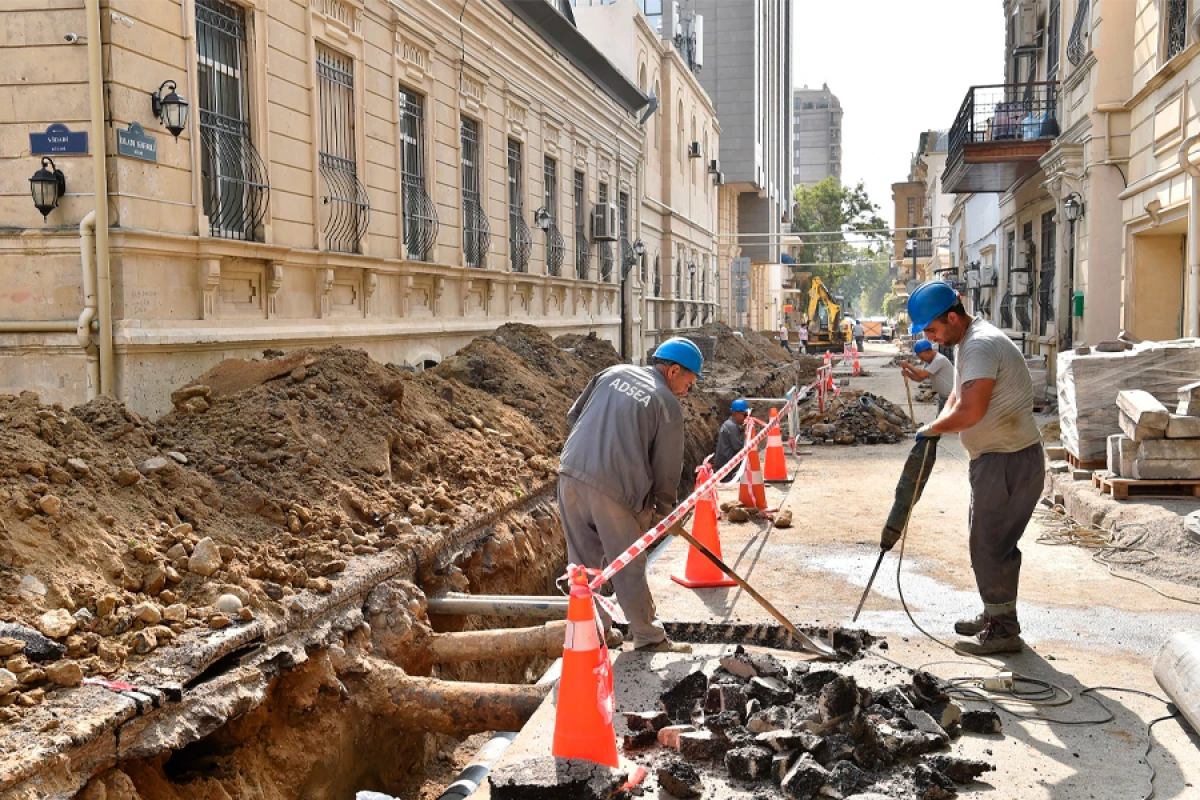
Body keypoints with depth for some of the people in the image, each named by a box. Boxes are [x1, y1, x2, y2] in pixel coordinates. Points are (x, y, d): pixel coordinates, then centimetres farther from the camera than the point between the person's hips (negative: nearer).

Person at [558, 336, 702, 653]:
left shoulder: (613, 373, 15)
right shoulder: (669, 405, 0)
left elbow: (573, 415, 21)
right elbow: (667, 468, 3)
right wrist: (665, 509, 18)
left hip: (571, 474, 5)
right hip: (614, 488, -5)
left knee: (584, 560, 16)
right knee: (629, 568, 6)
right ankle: (650, 639, 18)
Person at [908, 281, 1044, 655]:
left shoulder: (981, 346, -22)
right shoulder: (968, 341, 13)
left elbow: (971, 411, -32)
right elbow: (959, 393, 21)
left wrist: (931, 429, -15)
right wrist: (940, 423, 1)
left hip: (1010, 461, -11)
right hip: (996, 459, 11)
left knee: (990, 546, -3)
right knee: (992, 543, 19)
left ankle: (1004, 631, 7)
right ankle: (995, 616, 32)